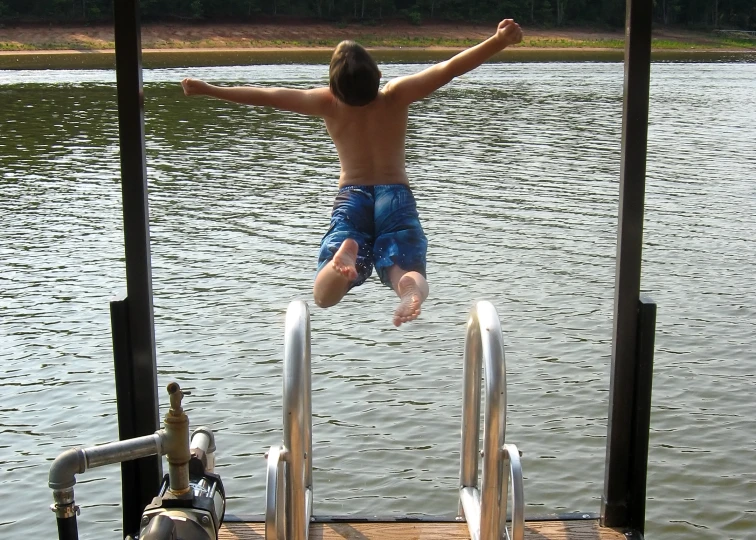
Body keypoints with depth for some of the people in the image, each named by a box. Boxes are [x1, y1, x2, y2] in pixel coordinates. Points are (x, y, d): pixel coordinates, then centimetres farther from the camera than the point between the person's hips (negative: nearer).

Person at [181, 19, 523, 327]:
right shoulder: (396, 96, -1)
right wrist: (499, 40, -4)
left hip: (351, 199, 0)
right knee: (410, 275, -6)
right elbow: (448, 69, -7)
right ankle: (410, 283, -45)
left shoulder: (329, 104, 0)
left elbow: (267, 96, 2)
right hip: (396, 197, 0)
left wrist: (207, 90, 11)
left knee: (323, 295, -4)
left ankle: (343, 259, -40)